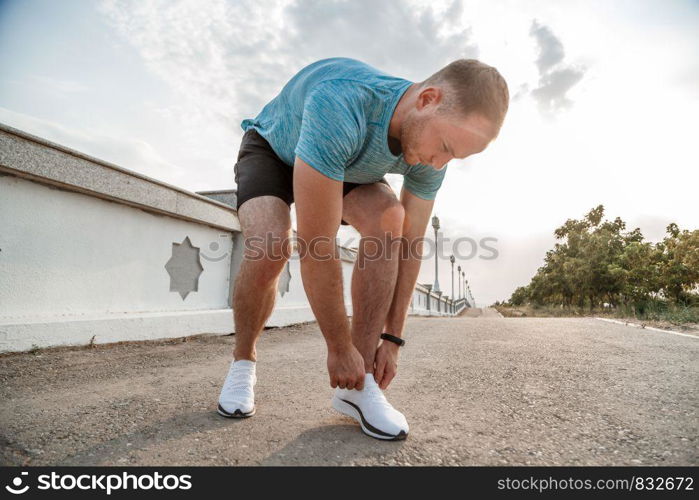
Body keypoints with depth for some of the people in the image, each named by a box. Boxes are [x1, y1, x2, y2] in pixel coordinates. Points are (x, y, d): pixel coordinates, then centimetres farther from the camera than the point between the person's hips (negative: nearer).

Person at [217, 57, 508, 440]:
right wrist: (339, 348, -32)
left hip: (345, 163, 4)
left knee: (388, 219, -27)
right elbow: (315, 247, -43)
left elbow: (409, 244, -14)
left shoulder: (430, 150, -22)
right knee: (269, 249, -33)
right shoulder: (339, 108, -44)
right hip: (273, 149, -4)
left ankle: (356, 386, -18)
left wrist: (392, 338, -13)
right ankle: (243, 362, -1)